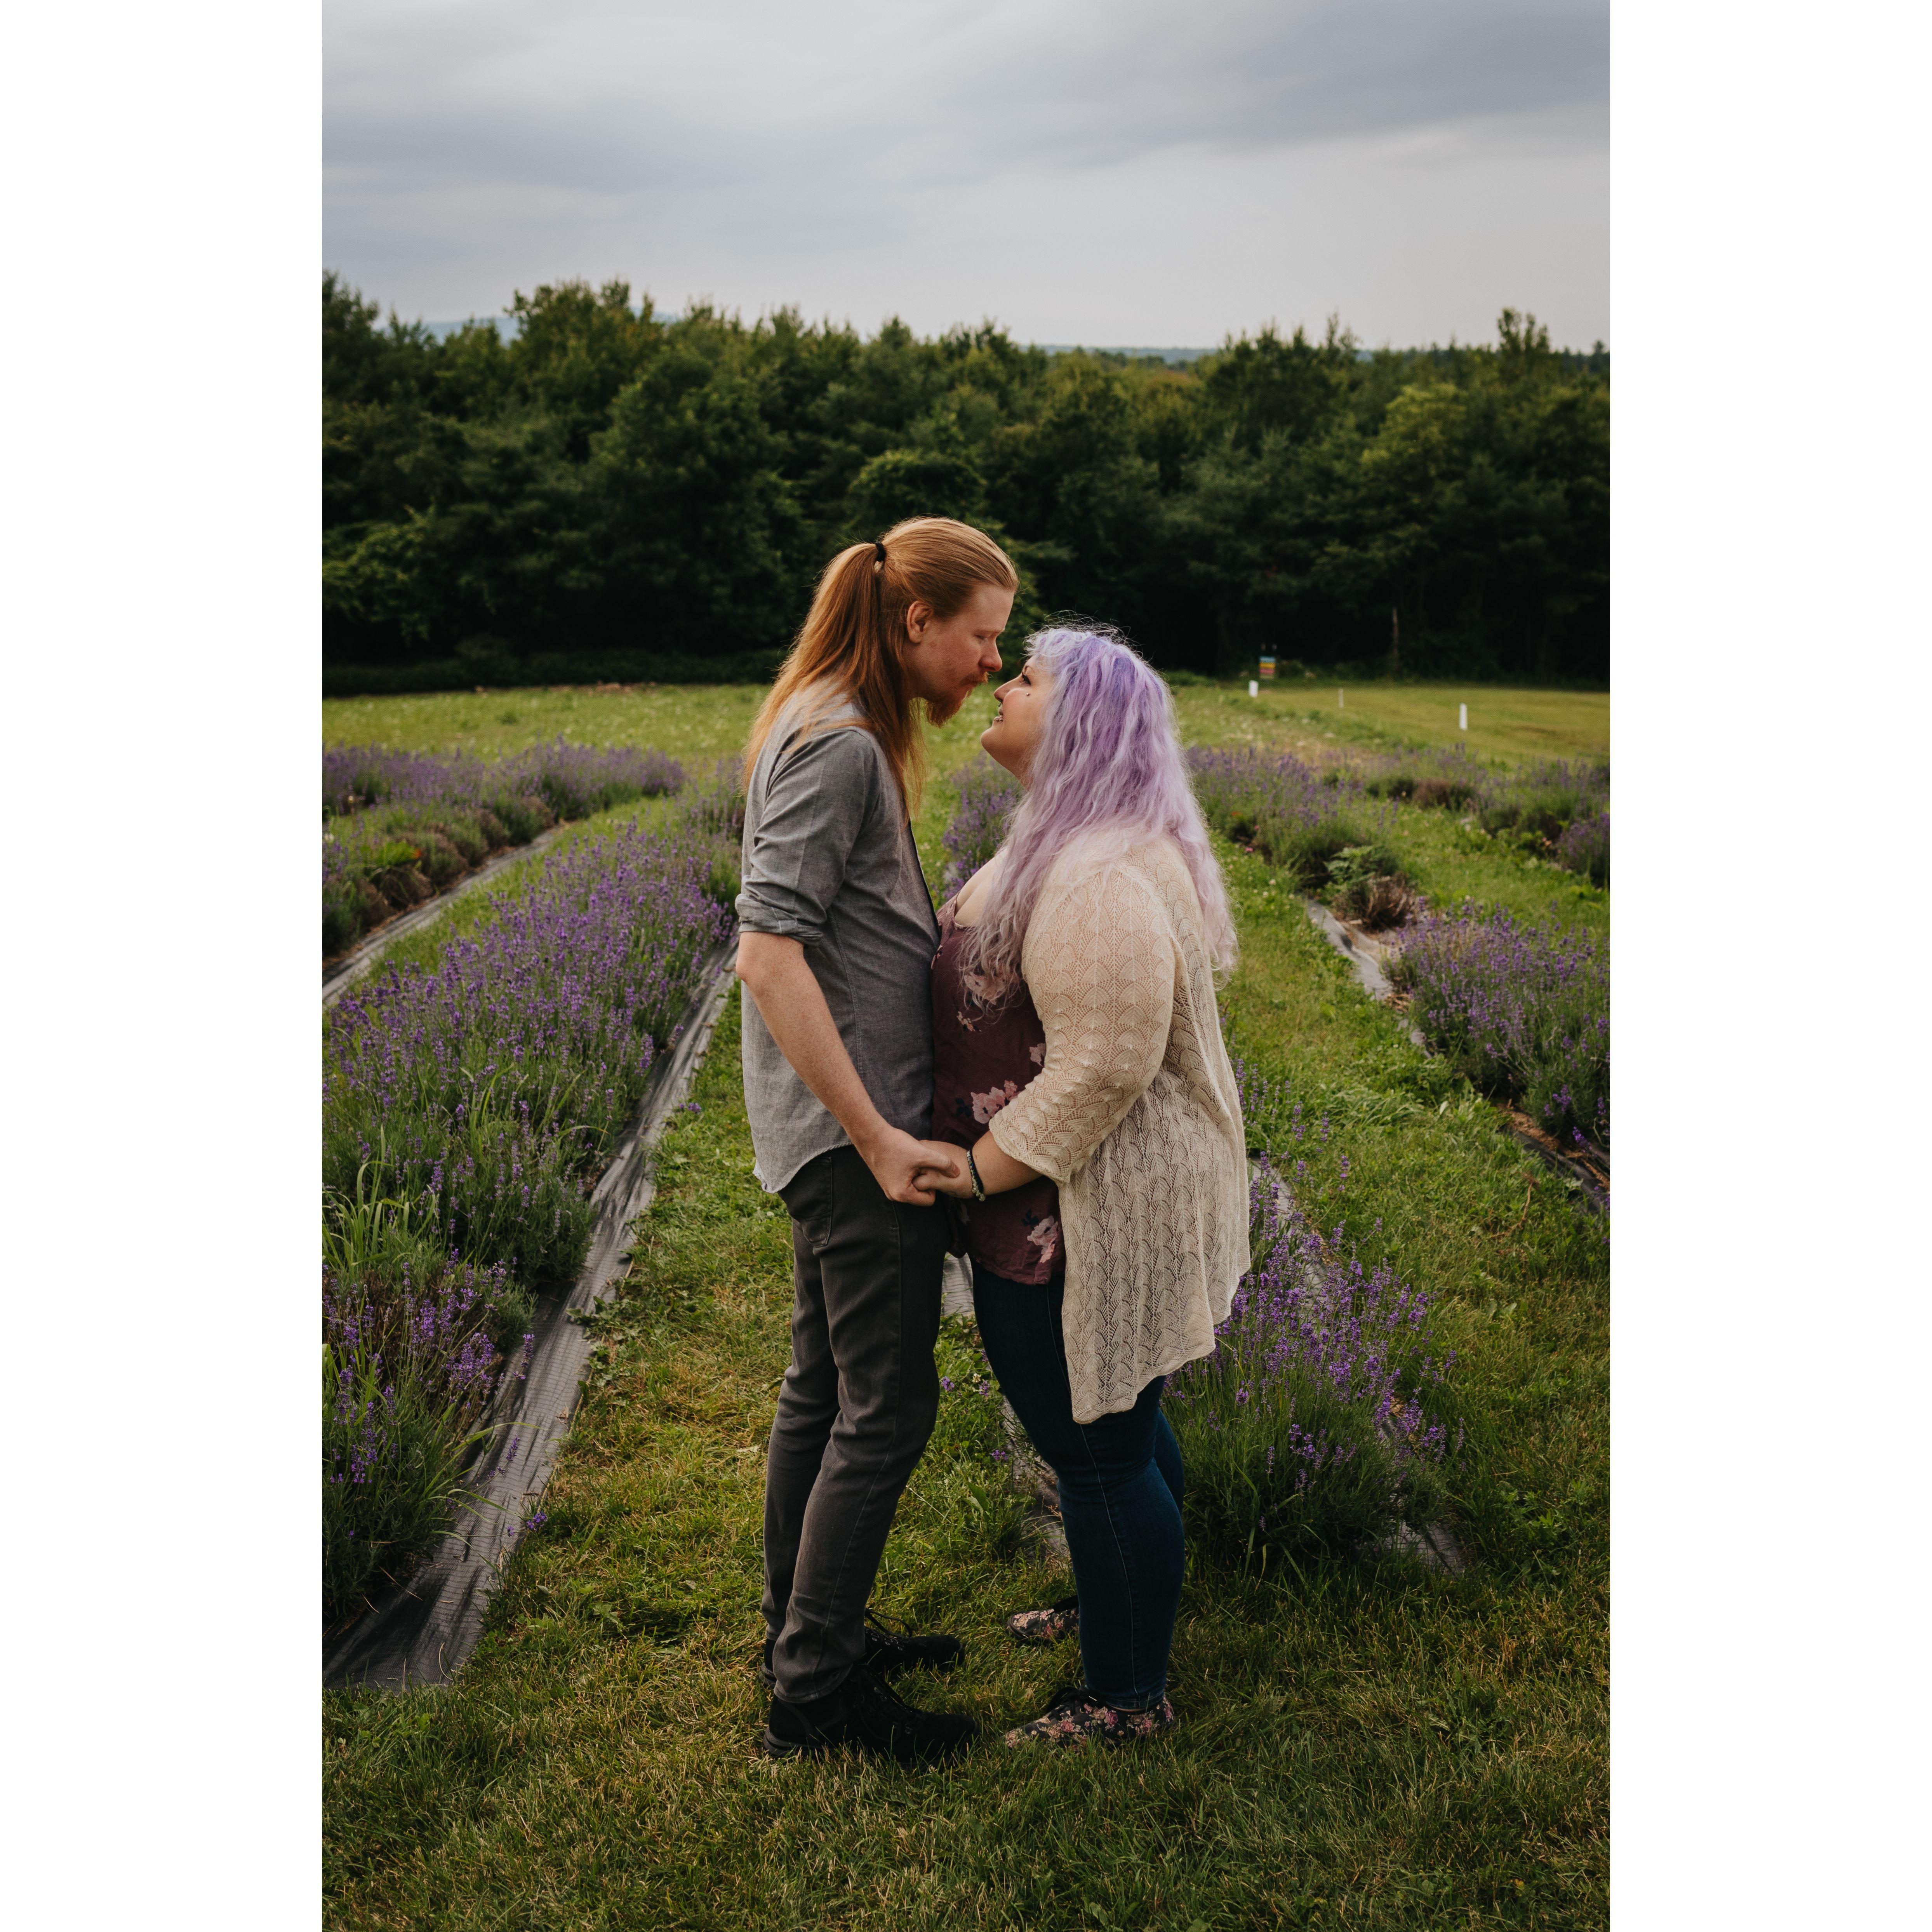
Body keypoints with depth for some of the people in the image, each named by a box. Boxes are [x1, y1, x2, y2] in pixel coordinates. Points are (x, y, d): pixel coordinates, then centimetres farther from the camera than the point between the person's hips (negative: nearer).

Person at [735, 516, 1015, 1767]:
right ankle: (815, 1693, 12)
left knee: (826, 1390, 18)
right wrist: (877, 1135, -24)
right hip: (851, 1122, -10)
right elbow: (769, 954, -25)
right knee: (886, 1409, -1)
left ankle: (807, 1634, 33)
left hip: (840, 1122, 10)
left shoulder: (849, 730, 13)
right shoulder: (837, 745, -18)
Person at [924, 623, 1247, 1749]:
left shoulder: (1099, 882, -26)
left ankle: (1129, 1697, 22)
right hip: (1108, 1194, 10)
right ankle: (1121, 1605, 44)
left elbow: (1101, 1069, -30)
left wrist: (976, 1175, -20)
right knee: (1121, 1418, 24)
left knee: (1097, 1447, 4)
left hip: (1083, 1214, -10)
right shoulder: (1072, 844, 8)